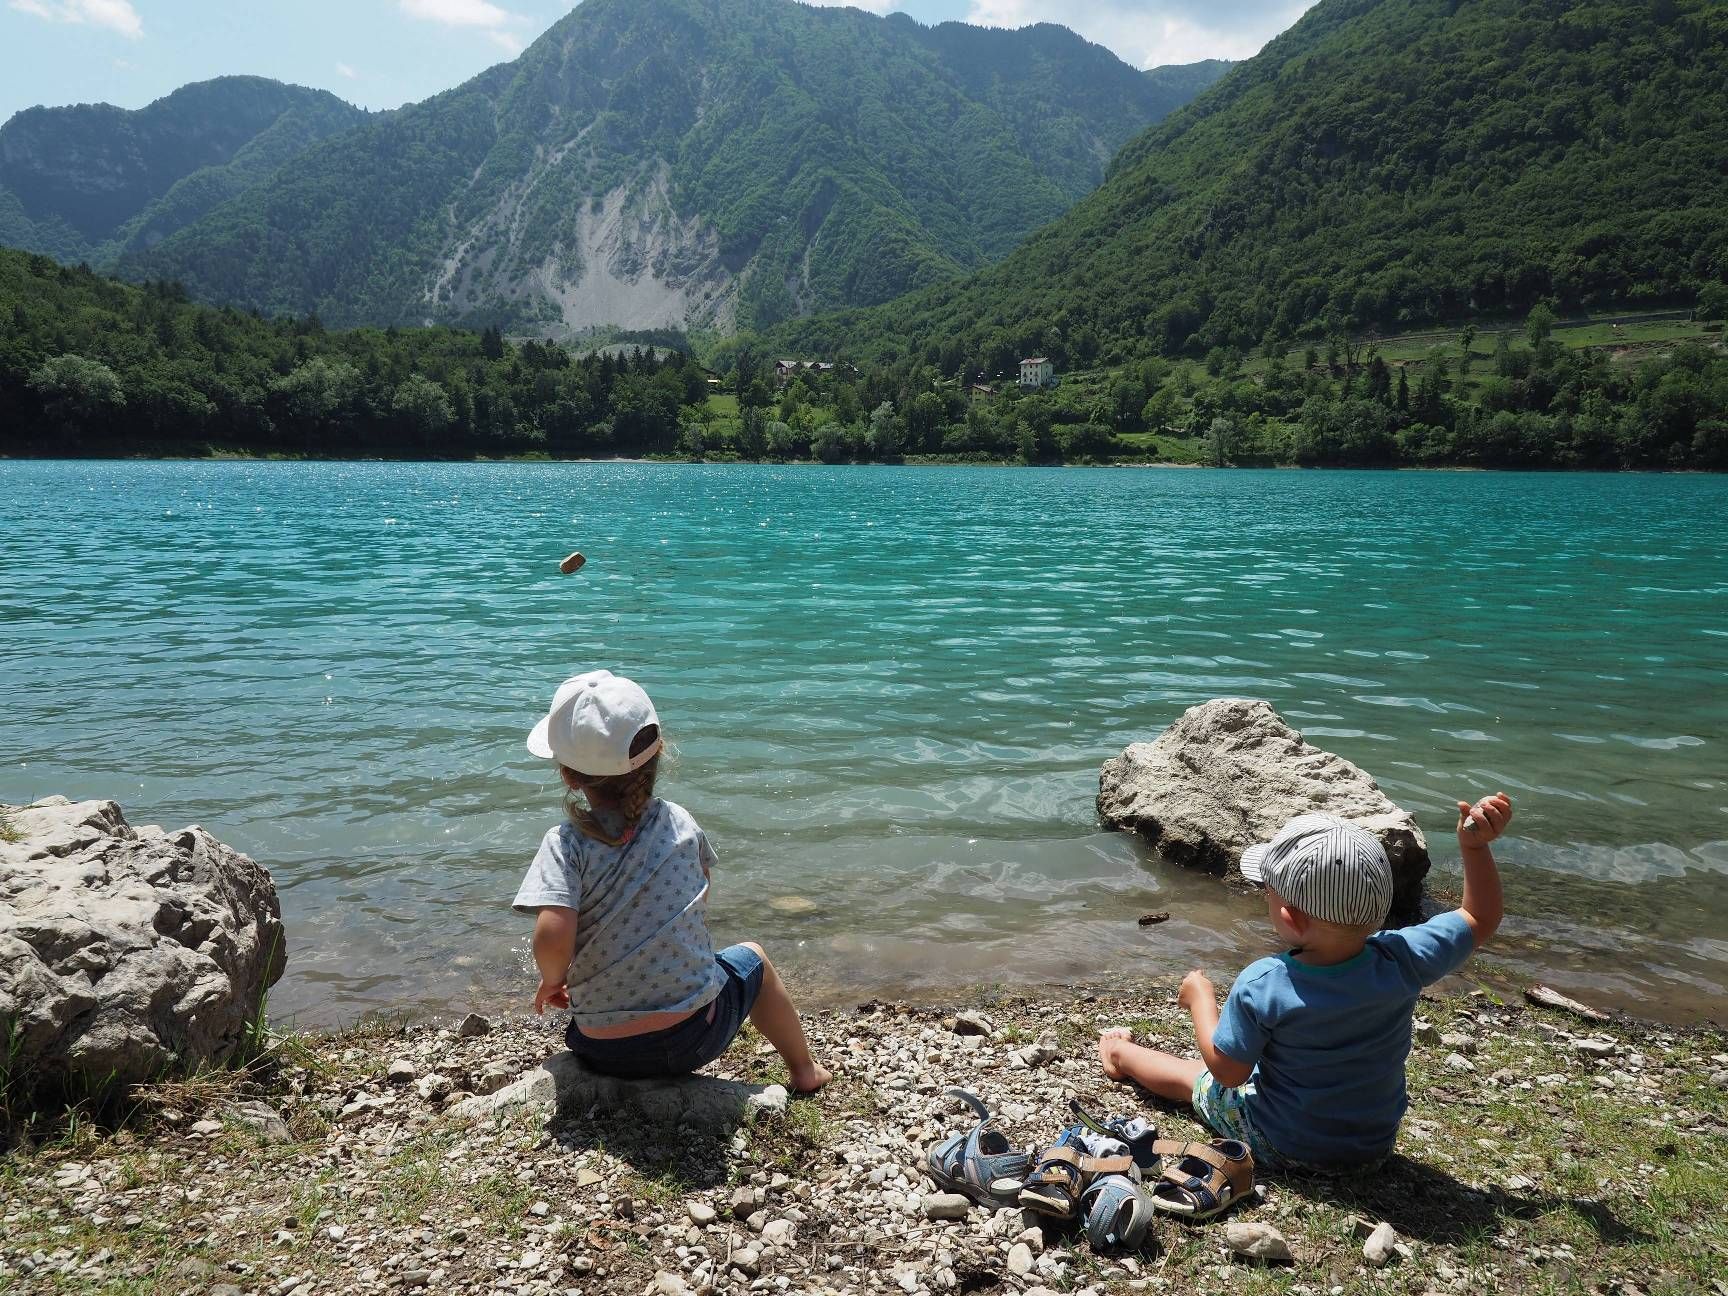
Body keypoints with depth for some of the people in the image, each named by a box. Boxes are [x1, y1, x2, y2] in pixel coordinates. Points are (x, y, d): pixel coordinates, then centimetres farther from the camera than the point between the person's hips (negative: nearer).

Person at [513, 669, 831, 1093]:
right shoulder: (680, 824, -5)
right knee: (751, 958, 33)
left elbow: (551, 937, -26)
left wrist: (552, 980, -5)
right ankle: (805, 1070, 49)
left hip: (604, 1053, 0)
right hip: (696, 1035, 1)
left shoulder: (565, 845, -13)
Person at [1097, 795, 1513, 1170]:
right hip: (1376, 1145, 4)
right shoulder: (1401, 960, -24)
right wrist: (1475, 845, -12)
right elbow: (1480, 919, -8)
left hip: (1282, 1150, -3)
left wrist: (1200, 997, -4)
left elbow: (1226, 1070, -18)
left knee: (1194, 1076, 23)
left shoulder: (1260, 987, -32)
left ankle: (1121, 1054, 49)